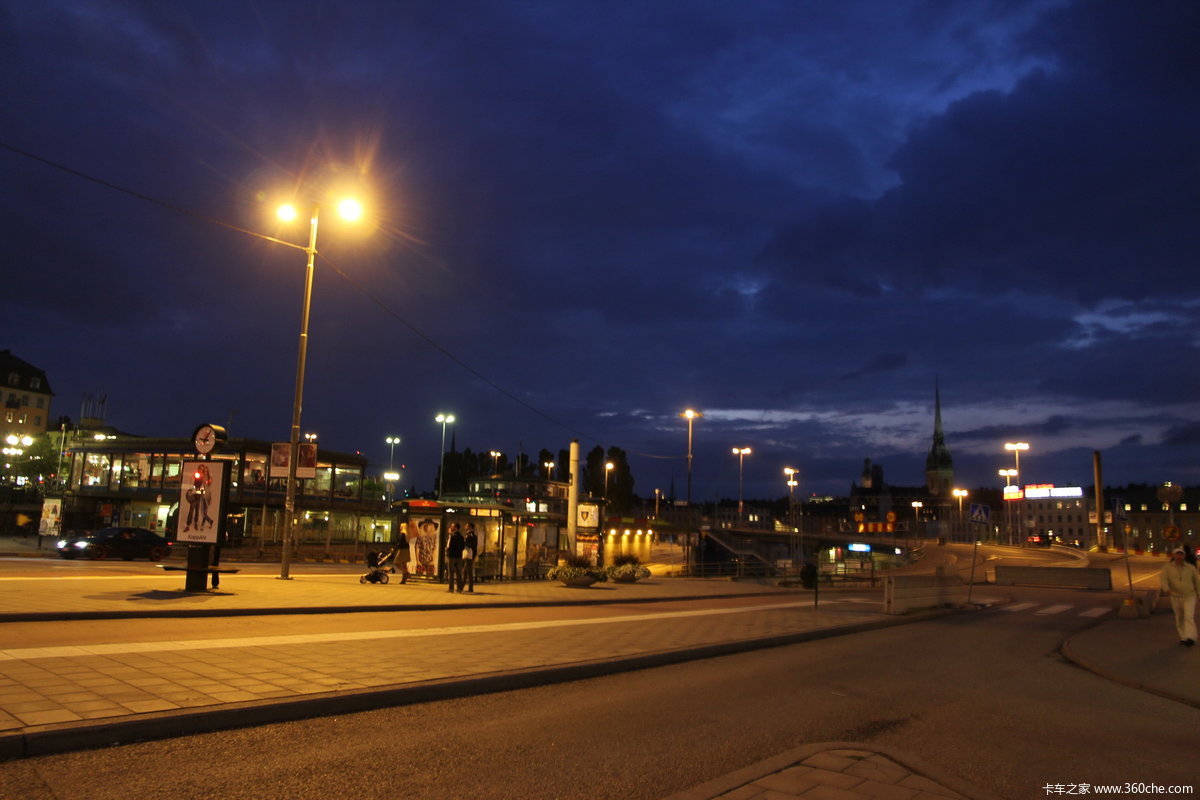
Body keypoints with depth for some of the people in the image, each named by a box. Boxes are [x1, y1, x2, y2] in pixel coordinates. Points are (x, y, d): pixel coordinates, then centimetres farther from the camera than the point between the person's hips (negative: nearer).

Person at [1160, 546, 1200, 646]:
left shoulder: (1191, 568, -4)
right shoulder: (1167, 567, -6)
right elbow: (1163, 578, -19)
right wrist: (1166, 588, -39)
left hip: (1189, 597, -1)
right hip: (1176, 597, 2)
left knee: (1189, 616, -18)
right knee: (1179, 618, 13)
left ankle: (1190, 638, -27)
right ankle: (1183, 637, 29)